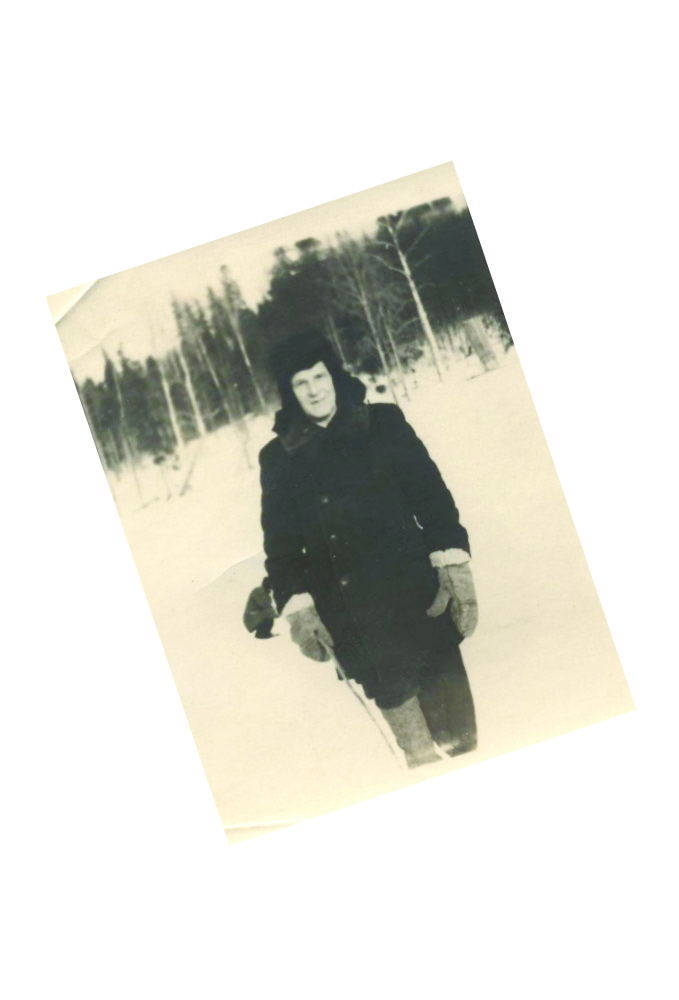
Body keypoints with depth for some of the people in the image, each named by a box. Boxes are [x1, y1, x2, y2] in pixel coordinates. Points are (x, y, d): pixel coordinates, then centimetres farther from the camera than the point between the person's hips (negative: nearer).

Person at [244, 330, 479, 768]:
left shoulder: (383, 424, 5)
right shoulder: (280, 457, 7)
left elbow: (431, 494, 2)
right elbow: (281, 540, 8)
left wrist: (454, 564, -9)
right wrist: (296, 606, -3)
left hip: (415, 596, 0)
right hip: (351, 617, 0)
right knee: (395, 699, -4)